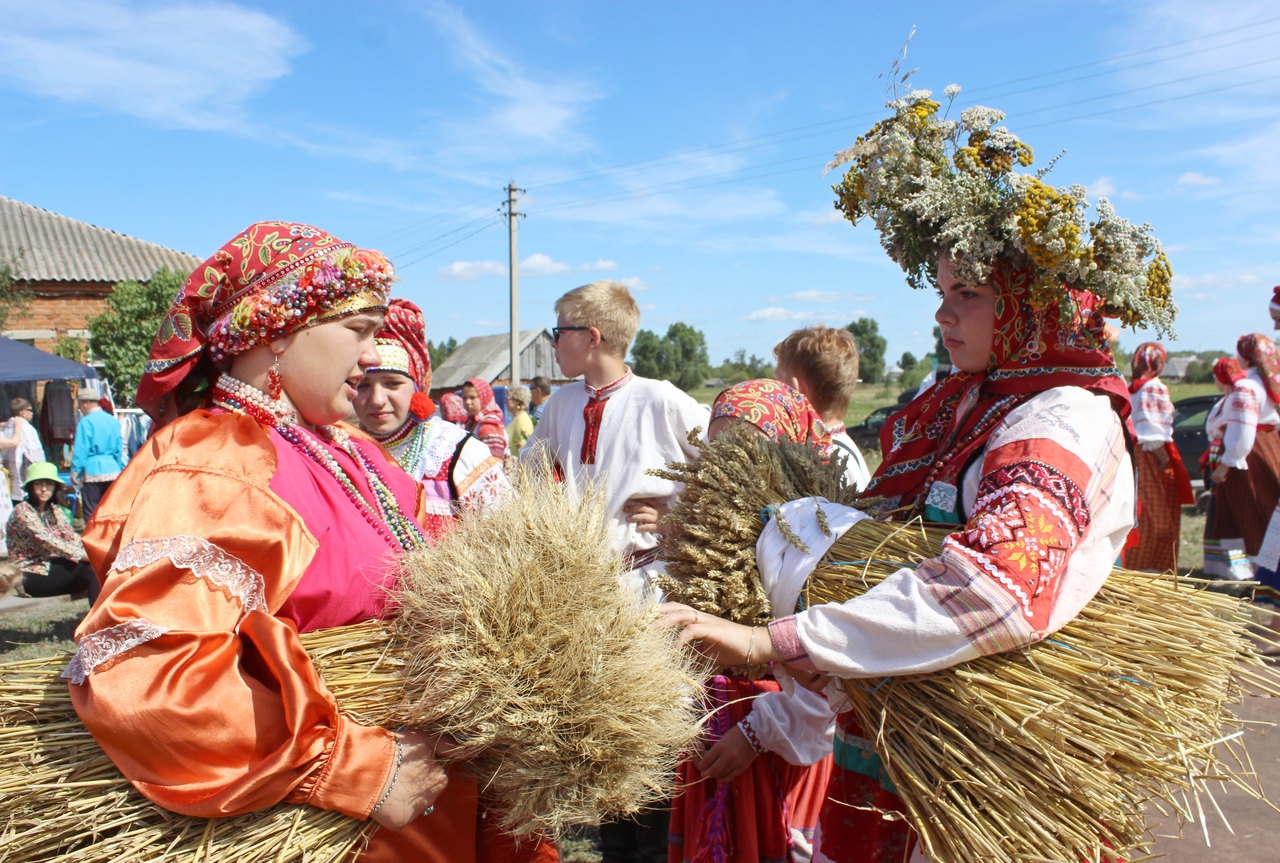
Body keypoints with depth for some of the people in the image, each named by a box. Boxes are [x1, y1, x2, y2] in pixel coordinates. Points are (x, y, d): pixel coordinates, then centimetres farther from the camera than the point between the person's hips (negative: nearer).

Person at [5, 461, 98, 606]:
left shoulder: (55, 510, 11)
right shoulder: (23, 511, -11)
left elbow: (72, 537, 2)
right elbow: (47, 541, -23)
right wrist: (83, 556, -30)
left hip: (51, 569, 6)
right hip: (31, 577, -6)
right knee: (89, 566, -25)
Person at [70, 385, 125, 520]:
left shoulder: (86, 422, -9)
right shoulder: (113, 421, 7)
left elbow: (80, 450, -11)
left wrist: (74, 471, -3)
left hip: (92, 471, -5)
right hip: (113, 471, 5)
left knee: (91, 512, 0)